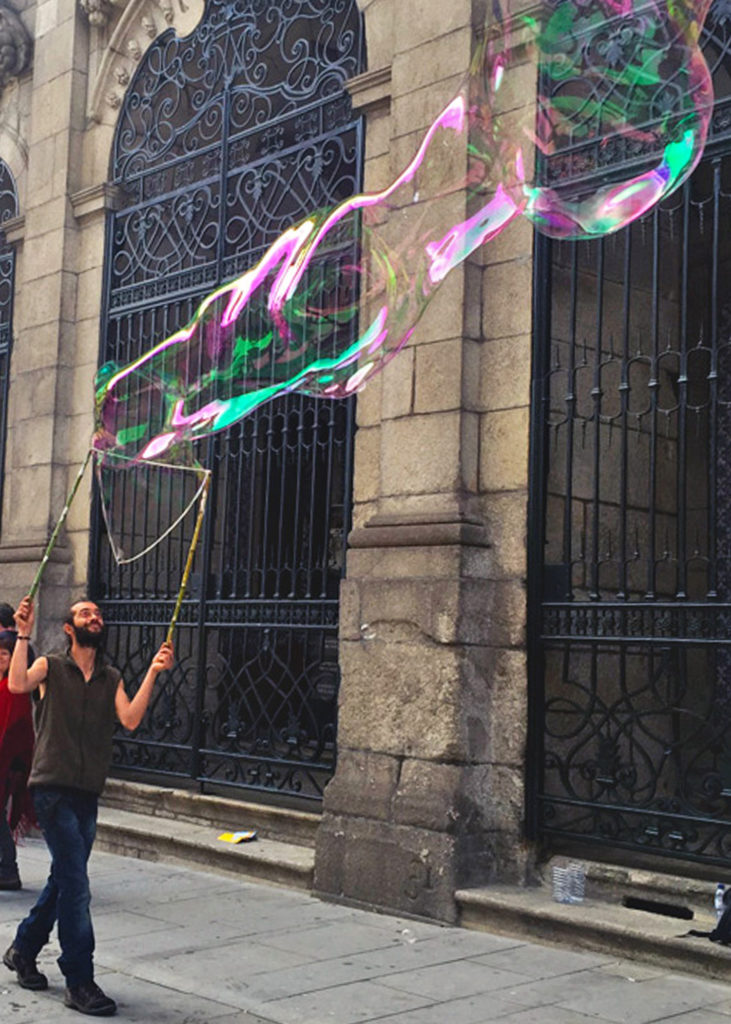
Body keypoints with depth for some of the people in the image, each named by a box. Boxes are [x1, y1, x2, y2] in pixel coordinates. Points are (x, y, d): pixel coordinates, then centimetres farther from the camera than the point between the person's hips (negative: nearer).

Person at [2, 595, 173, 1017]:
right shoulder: (51, 667, 1)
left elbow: (130, 719, -4)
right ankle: (80, 982, -3)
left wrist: (152, 673, -9)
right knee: (76, 885, -10)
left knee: (65, 881, 15)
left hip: (88, 793, 6)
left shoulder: (112, 678, 13)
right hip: (54, 788, -5)